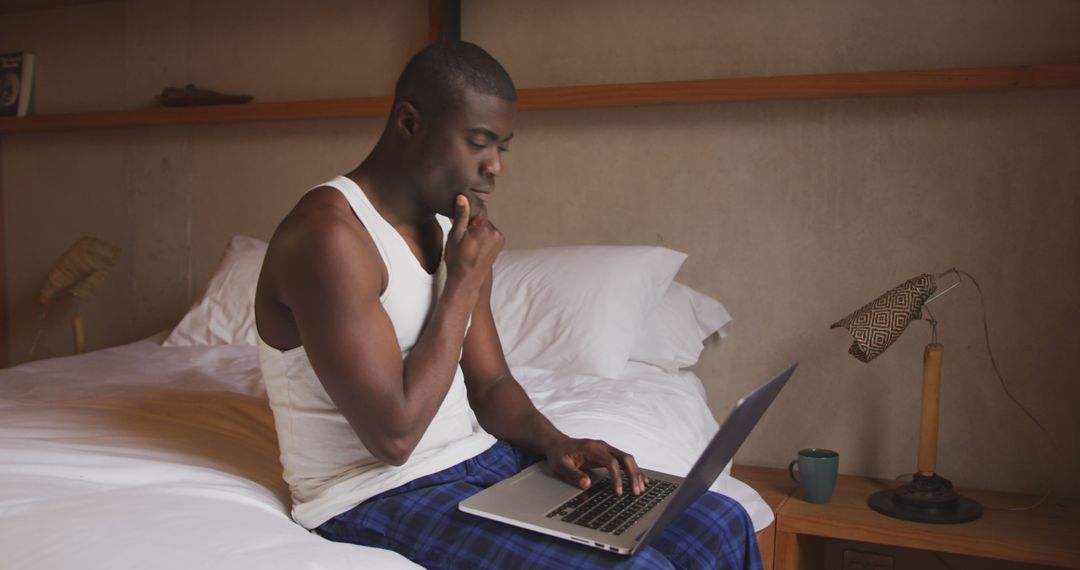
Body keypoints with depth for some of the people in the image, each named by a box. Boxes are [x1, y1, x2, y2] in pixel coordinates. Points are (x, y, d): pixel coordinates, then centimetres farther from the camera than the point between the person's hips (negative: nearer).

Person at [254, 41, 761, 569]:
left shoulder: (454, 231, 8)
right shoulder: (329, 233, -19)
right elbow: (393, 434, -23)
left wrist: (555, 442, -8)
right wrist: (464, 282, -16)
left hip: (482, 458, 8)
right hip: (379, 498, -7)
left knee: (722, 527, -2)